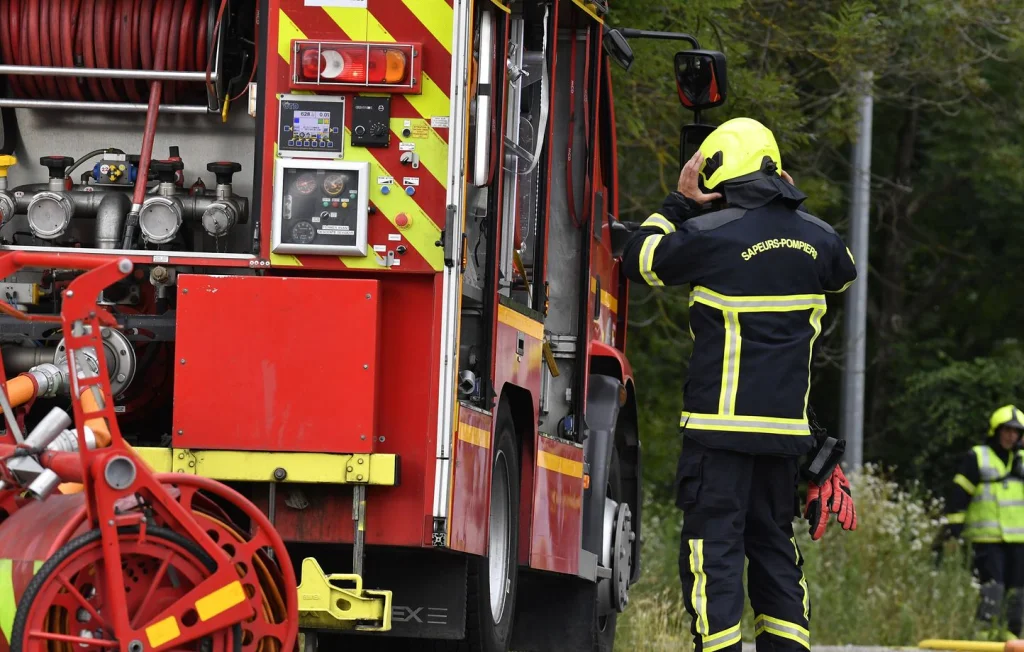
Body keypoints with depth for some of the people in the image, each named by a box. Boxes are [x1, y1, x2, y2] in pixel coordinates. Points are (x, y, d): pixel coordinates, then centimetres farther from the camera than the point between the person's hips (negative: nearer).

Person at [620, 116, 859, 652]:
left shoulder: (711, 234, -11)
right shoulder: (816, 237, 7)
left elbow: (640, 260, 3)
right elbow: (844, 272, 31)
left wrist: (679, 203, 12)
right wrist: (794, 209, 32)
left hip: (722, 425, -6)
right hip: (788, 424, 6)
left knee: (713, 542, -4)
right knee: (774, 540, 15)